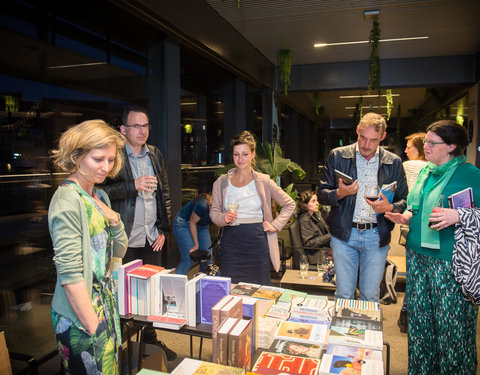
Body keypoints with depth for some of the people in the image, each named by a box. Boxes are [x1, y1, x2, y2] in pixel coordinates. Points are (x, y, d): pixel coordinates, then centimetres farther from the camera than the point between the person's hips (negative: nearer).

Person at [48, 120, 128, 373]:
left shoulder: (99, 196, 6)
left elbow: (118, 252, 12)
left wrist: (114, 221, -6)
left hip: (105, 303, 8)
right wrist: (94, 328, -19)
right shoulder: (67, 201, -18)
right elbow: (70, 273, -21)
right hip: (80, 317, -8)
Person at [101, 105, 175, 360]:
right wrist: (134, 186, -22)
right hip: (124, 239, -5)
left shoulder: (155, 155, 11)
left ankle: (151, 339, 30)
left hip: (151, 238, 5)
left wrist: (163, 229, 9)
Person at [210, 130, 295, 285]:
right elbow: (214, 211, 10)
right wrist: (224, 218, -11)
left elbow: (289, 204, 10)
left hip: (257, 243, -1)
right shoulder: (221, 182, 6)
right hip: (230, 244, 1)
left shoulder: (263, 181, 3)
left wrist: (275, 225, 1)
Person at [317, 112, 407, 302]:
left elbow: (404, 200, 8)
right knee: (343, 294, 7)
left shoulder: (394, 163, 5)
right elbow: (321, 194, 2)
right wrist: (340, 193, -18)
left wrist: (390, 208, -13)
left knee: (370, 296, 11)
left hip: (377, 237, 1)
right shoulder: (337, 156, 2)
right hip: (344, 235, -1)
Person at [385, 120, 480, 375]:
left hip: (449, 260, -7)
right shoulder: (424, 172, 12)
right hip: (417, 255, 7)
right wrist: (403, 218, 2)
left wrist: (458, 215, -25)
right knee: (419, 320, 16)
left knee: (451, 325, 3)